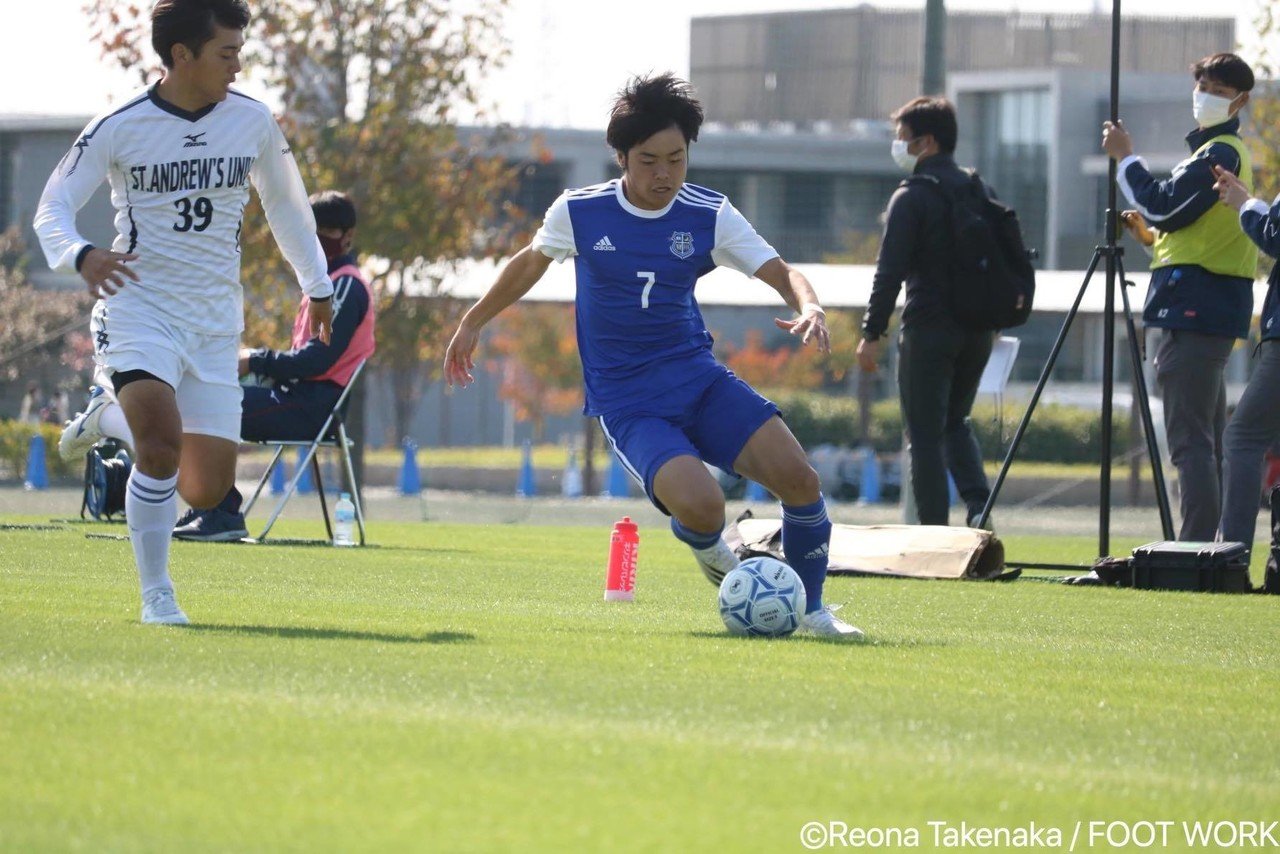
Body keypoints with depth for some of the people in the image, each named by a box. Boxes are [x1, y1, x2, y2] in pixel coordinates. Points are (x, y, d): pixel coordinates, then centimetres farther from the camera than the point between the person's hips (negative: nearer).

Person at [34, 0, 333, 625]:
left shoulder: (253, 122, 2)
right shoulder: (118, 129, -8)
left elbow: (285, 203, 19)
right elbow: (52, 207, -6)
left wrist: (317, 285, 25)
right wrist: (80, 255, -27)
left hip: (215, 321, 4)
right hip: (139, 308, -4)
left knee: (207, 489, -1)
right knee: (162, 437, -28)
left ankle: (117, 412, 30)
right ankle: (156, 595, -13)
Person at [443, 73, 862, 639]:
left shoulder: (710, 216, -1)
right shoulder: (578, 212, -3)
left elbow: (782, 275, -5)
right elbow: (530, 262, 17)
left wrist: (809, 308, -28)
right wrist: (473, 323, 26)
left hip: (697, 376, 2)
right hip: (625, 398, -2)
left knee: (798, 478, -19)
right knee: (701, 506, -28)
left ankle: (810, 608, 6)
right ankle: (702, 542, 13)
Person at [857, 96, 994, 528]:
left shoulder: (911, 198, -10)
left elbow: (891, 271, -15)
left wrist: (873, 333, -12)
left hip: (928, 330, -7)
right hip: (977, 331, 7)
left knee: (925, 434, 1)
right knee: (955, 423, 21)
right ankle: (978, 504, 0)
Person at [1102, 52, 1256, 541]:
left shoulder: (1219, 153, -11)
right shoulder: (1221, 150, 22)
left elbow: (1163, 206, -16)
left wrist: (1125, 159, -5)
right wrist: (1152, 235, 15)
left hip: (1196, 308, -11)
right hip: (1210, 312, 11)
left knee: (1190, 441, -14)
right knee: (1207, 441, 12)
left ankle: (1197, 548, -18)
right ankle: (1208, 545, 15)